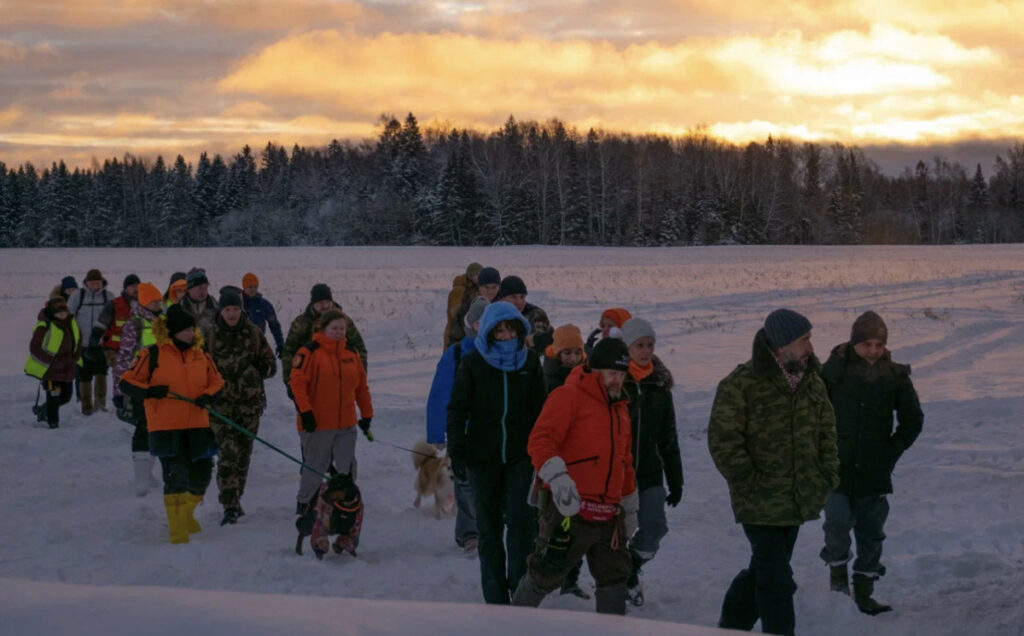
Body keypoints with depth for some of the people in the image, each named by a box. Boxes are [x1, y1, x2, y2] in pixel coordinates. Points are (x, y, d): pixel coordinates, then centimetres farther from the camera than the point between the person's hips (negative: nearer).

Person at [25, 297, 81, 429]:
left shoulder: (71, 323, 1)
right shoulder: (44, 327, -19)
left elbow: (78, 339, 18)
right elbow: (34, 348, -16)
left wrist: (74, 358, 6)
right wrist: (51, 362, -19)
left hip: (67, 368, 7)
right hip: (49, 368, -7)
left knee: (66, 396, 14)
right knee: (54, 397, -7)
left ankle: (43, 410, 38)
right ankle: (53, 422, 12)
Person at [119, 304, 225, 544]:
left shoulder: (200, 355, 9)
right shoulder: (153, 355, -5)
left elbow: (217, 381, 17)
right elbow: (126, 382, -2)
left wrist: (208, 396, -5)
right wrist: (149, 391, -20)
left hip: (197, 426, 5)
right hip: (166, 427, -5)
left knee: (201, 474, 10)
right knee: (176, 477, -11)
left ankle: (186, 515, 36)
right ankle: (178, 531, -4)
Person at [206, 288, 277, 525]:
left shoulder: (253, 333, 6)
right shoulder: (210, 336, 2)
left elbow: (271, 365, 10)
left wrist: (259, 367, -11)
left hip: (250, 401, 2)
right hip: (221, 402, -2)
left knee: (243, 452, 9)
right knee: (228, 451, -15)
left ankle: (235, 500, 24)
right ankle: (229, 505, -18)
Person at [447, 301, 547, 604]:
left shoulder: (530, 362, 3)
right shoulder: (473, 364, -3)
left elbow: (540, 408, 11)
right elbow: (457, 409, -1)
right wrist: (456, 451, -10)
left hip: (520, 455, 0)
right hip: (482, 456, 0)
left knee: (521, 519, -13)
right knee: (489, 526, 6)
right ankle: (495, 598, 14)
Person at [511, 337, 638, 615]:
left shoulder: (620, 408, 20)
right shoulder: (569, 396, -7)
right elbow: (541, 439, -19)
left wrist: (629, 507, 32)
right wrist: (557, 477, -34)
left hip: (607, 515, 8)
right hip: (568, 509, -7)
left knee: (614, 575, 10)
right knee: (546, 574, -1)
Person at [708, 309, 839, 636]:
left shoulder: (812, 382, 6)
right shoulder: (741, 385, -15)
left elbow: (826, 432, 17)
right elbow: (723, 440, -15)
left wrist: (827, 475, 8)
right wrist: (748, 482, -15)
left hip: (798, 499, 7)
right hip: (760, 503, -7)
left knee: (766, 569, 19)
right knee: (776, 578, -6)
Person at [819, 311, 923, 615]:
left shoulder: (895, 376, 1)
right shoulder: (835, 370, -5)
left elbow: (913, 419, 10)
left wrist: (892, 450, 2)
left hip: (874, 472, 2)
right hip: (837, 467, -2)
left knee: (871, 531, 6)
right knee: (838, 523, -14)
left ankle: (864, 592, 17)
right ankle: (837, 565, 15)